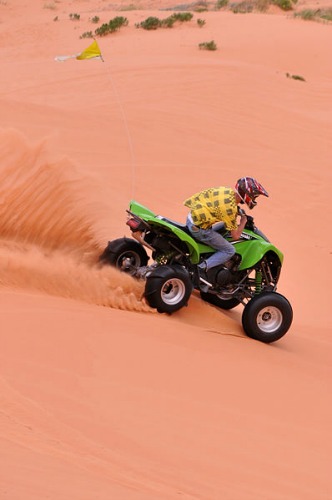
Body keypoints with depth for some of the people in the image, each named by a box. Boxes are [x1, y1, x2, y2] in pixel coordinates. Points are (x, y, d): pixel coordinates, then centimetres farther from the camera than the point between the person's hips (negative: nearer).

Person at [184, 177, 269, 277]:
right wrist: (243, 221, 3)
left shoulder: (227, 191, 1)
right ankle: (202, 268, -11)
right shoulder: (230, 207, -21)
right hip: (199, 228, -9)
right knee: (229, 250, 0)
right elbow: (235, 236, -13)